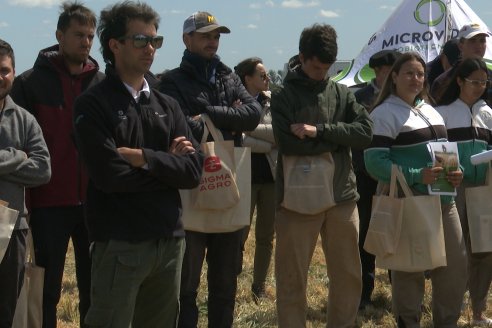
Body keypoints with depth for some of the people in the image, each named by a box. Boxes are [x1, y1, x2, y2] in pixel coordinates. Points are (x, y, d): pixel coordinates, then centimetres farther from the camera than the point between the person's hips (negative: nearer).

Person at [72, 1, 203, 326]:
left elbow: (193, 171, 0)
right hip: (120, 245, -5)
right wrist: (166, 162, -5)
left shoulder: (167, 105, 12)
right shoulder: (93, 105, -5)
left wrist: (144, 157, -13)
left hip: (170, 241, 5)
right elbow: (110, 175, -17)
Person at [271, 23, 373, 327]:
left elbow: (366, 131, -5)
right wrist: (339, 138, -10)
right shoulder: (284, 95, -2)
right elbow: (289, 144, -16)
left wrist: (321, 130, -16)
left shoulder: (342, 93, 9)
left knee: (349, 275, 12)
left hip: (342, 196, 4)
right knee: (292, 279, 3)